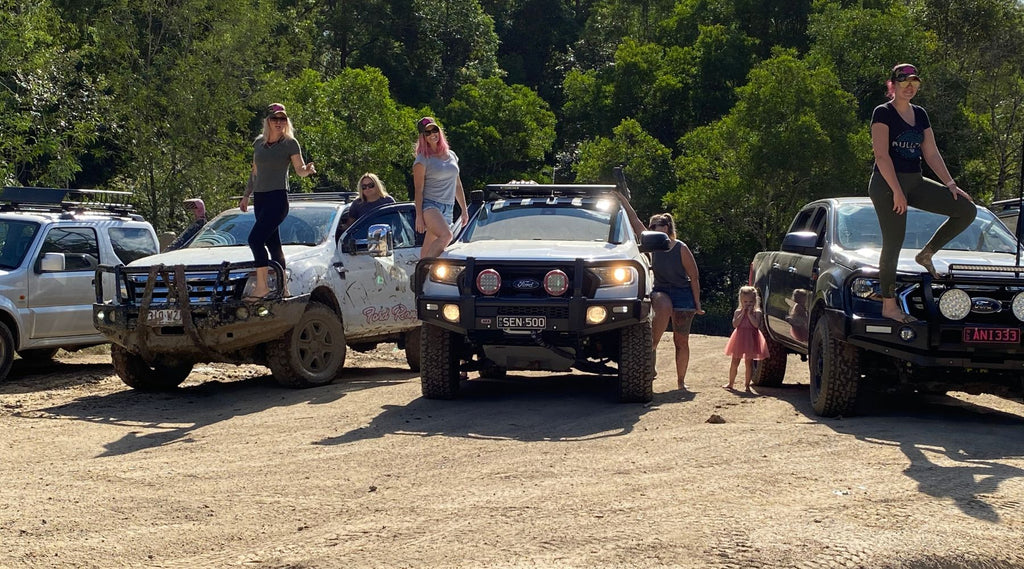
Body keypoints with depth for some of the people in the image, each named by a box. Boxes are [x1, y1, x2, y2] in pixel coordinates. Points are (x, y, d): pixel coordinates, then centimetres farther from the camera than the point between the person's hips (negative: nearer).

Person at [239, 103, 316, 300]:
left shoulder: (290, 143, -3)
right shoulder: (259, 142, 13)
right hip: (260, 198, 6)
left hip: (278, 197, -6)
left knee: (255, 239, -18)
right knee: (272, 243, 9)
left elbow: (300, 170, -3)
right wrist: (246, 195, 22)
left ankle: (261, 286, -16)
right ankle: (282, 287, 15)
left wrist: (308, 170, -25)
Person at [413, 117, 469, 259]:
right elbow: (419, 190, -6)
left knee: (428, 248, 3)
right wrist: (419, 216, -12)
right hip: (430, 205, -6)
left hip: (448, 209, 6)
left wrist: (464, 210, 22)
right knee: (446, 235, -29)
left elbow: (457, 185, 23)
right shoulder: (423, 159, -2)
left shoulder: (451, 155, 16)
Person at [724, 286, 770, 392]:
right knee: (734, 363, 6)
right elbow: (735, 324, -11)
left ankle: (747, 384, 11)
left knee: (749, 362, 3)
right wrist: (743, 313, -12)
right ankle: (731, 383, 17)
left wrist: (749, 314, -16)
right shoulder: (738, 312, 3)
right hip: (739, 338, 2)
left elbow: (756, 325, -16)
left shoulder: (757, 312, -2)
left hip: (751, 339, -2)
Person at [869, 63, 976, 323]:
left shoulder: (919, 114, 14)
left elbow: (931, 154, 14)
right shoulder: (883, 113, -7)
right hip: (887, 184, -7)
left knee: (967, 210, -4)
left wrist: (950, 184, 4)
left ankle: (926, 254, 6)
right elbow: (882, 155, -15)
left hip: (915, 182, 7)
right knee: (893, 243, -8)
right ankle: (889, 305, 0)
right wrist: (897, 191, -21)